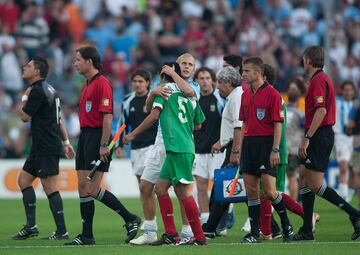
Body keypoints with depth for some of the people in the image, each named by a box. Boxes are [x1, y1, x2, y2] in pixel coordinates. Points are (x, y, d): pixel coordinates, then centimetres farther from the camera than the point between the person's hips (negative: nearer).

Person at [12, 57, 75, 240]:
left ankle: (61, 231, -8)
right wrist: (66, 142, 22)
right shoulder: (48, 89, 17)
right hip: (41, 148, 10)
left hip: (46, 149, -10)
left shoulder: (38, 91, -14)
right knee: (23, 180, 13)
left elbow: (25, 117, -10)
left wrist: (24, 98, 5)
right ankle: (30, 226, 10)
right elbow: (59, 118, 20)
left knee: (50, 188, -9)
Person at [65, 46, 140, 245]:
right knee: (83, 187, 5)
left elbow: (107, 116, -18)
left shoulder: (102, 83, -12)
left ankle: (130, 219, -1)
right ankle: (87, 235, 6)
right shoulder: (87, 85, 18)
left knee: (92, 189, -12)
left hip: (97, 138, -10)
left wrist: (103, 145, -22)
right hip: (85, 137, 10)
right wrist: (84, 141, 18)